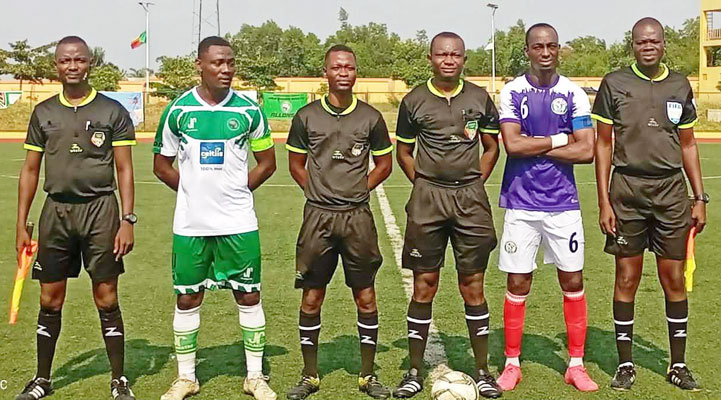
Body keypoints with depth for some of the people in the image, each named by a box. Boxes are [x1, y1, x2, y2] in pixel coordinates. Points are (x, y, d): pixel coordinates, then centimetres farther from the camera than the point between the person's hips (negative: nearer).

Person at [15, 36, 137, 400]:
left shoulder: (112, 111, 1)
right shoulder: (43, 113, 10)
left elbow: (124, 169, 0)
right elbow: (30, 169, 12)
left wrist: (127, 220, -7)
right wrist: (21, 224, 8)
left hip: (100, 208, -3)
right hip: (56, 209, 3)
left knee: (106, 298, 1)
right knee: (50, 299, 8)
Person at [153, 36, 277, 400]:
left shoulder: (248, 111, -1)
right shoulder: (178, 110, 0)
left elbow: (266, 163, 9)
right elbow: (162, 166, 9)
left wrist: (237, 191, 2)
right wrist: (195, 192, 3)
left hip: (238, 223, 0)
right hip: (190, 223, 0)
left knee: (249, 295, 4)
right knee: (187, 298, 7)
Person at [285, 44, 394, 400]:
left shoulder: (371, 117, 3)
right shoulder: (307, 116, 2)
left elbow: (384, 164, 13)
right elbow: (296, 163, 12)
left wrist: (357, 191, 5)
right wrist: (319, 192, 3)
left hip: (358, 217, 0)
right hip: (317, 216, 0)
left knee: (365, 297, 5)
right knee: (311, 297, 5)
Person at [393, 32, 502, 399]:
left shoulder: (479, 98, 6)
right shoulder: (414, 101, 3)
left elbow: (491, 147, 15)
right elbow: (403, 152, 12)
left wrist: (476, 183, 5)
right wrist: (423, 185, 2)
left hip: (471, 198, 1)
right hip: (427, 198, -1)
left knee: (473, 286, 5)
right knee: (424, 286, 2)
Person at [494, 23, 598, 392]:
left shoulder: (574, 94, 2)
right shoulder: (512, 92, -1)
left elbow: (586, 151, -7)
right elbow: (513, 145, -14)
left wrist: (534, 147, -10)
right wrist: (560, 140, -7)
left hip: (563, 203, 1)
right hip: (521, 204, -1)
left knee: (573, 281, 5)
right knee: (517, 284, 3)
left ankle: (576, 364, 17)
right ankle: (512, 364, 17)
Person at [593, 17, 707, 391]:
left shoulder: (680, 86, 9)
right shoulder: (614, 84, 1)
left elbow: (687, 144, 15)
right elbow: (603, 144, 1)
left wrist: (700, 198, 9)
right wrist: (603, 202, -5)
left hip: (671, 190, 2)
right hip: (627, 190, -2)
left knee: (674, 279, 5)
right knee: (627, 278, 3)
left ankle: (678, 364, 17)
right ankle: (625, 364, 14)